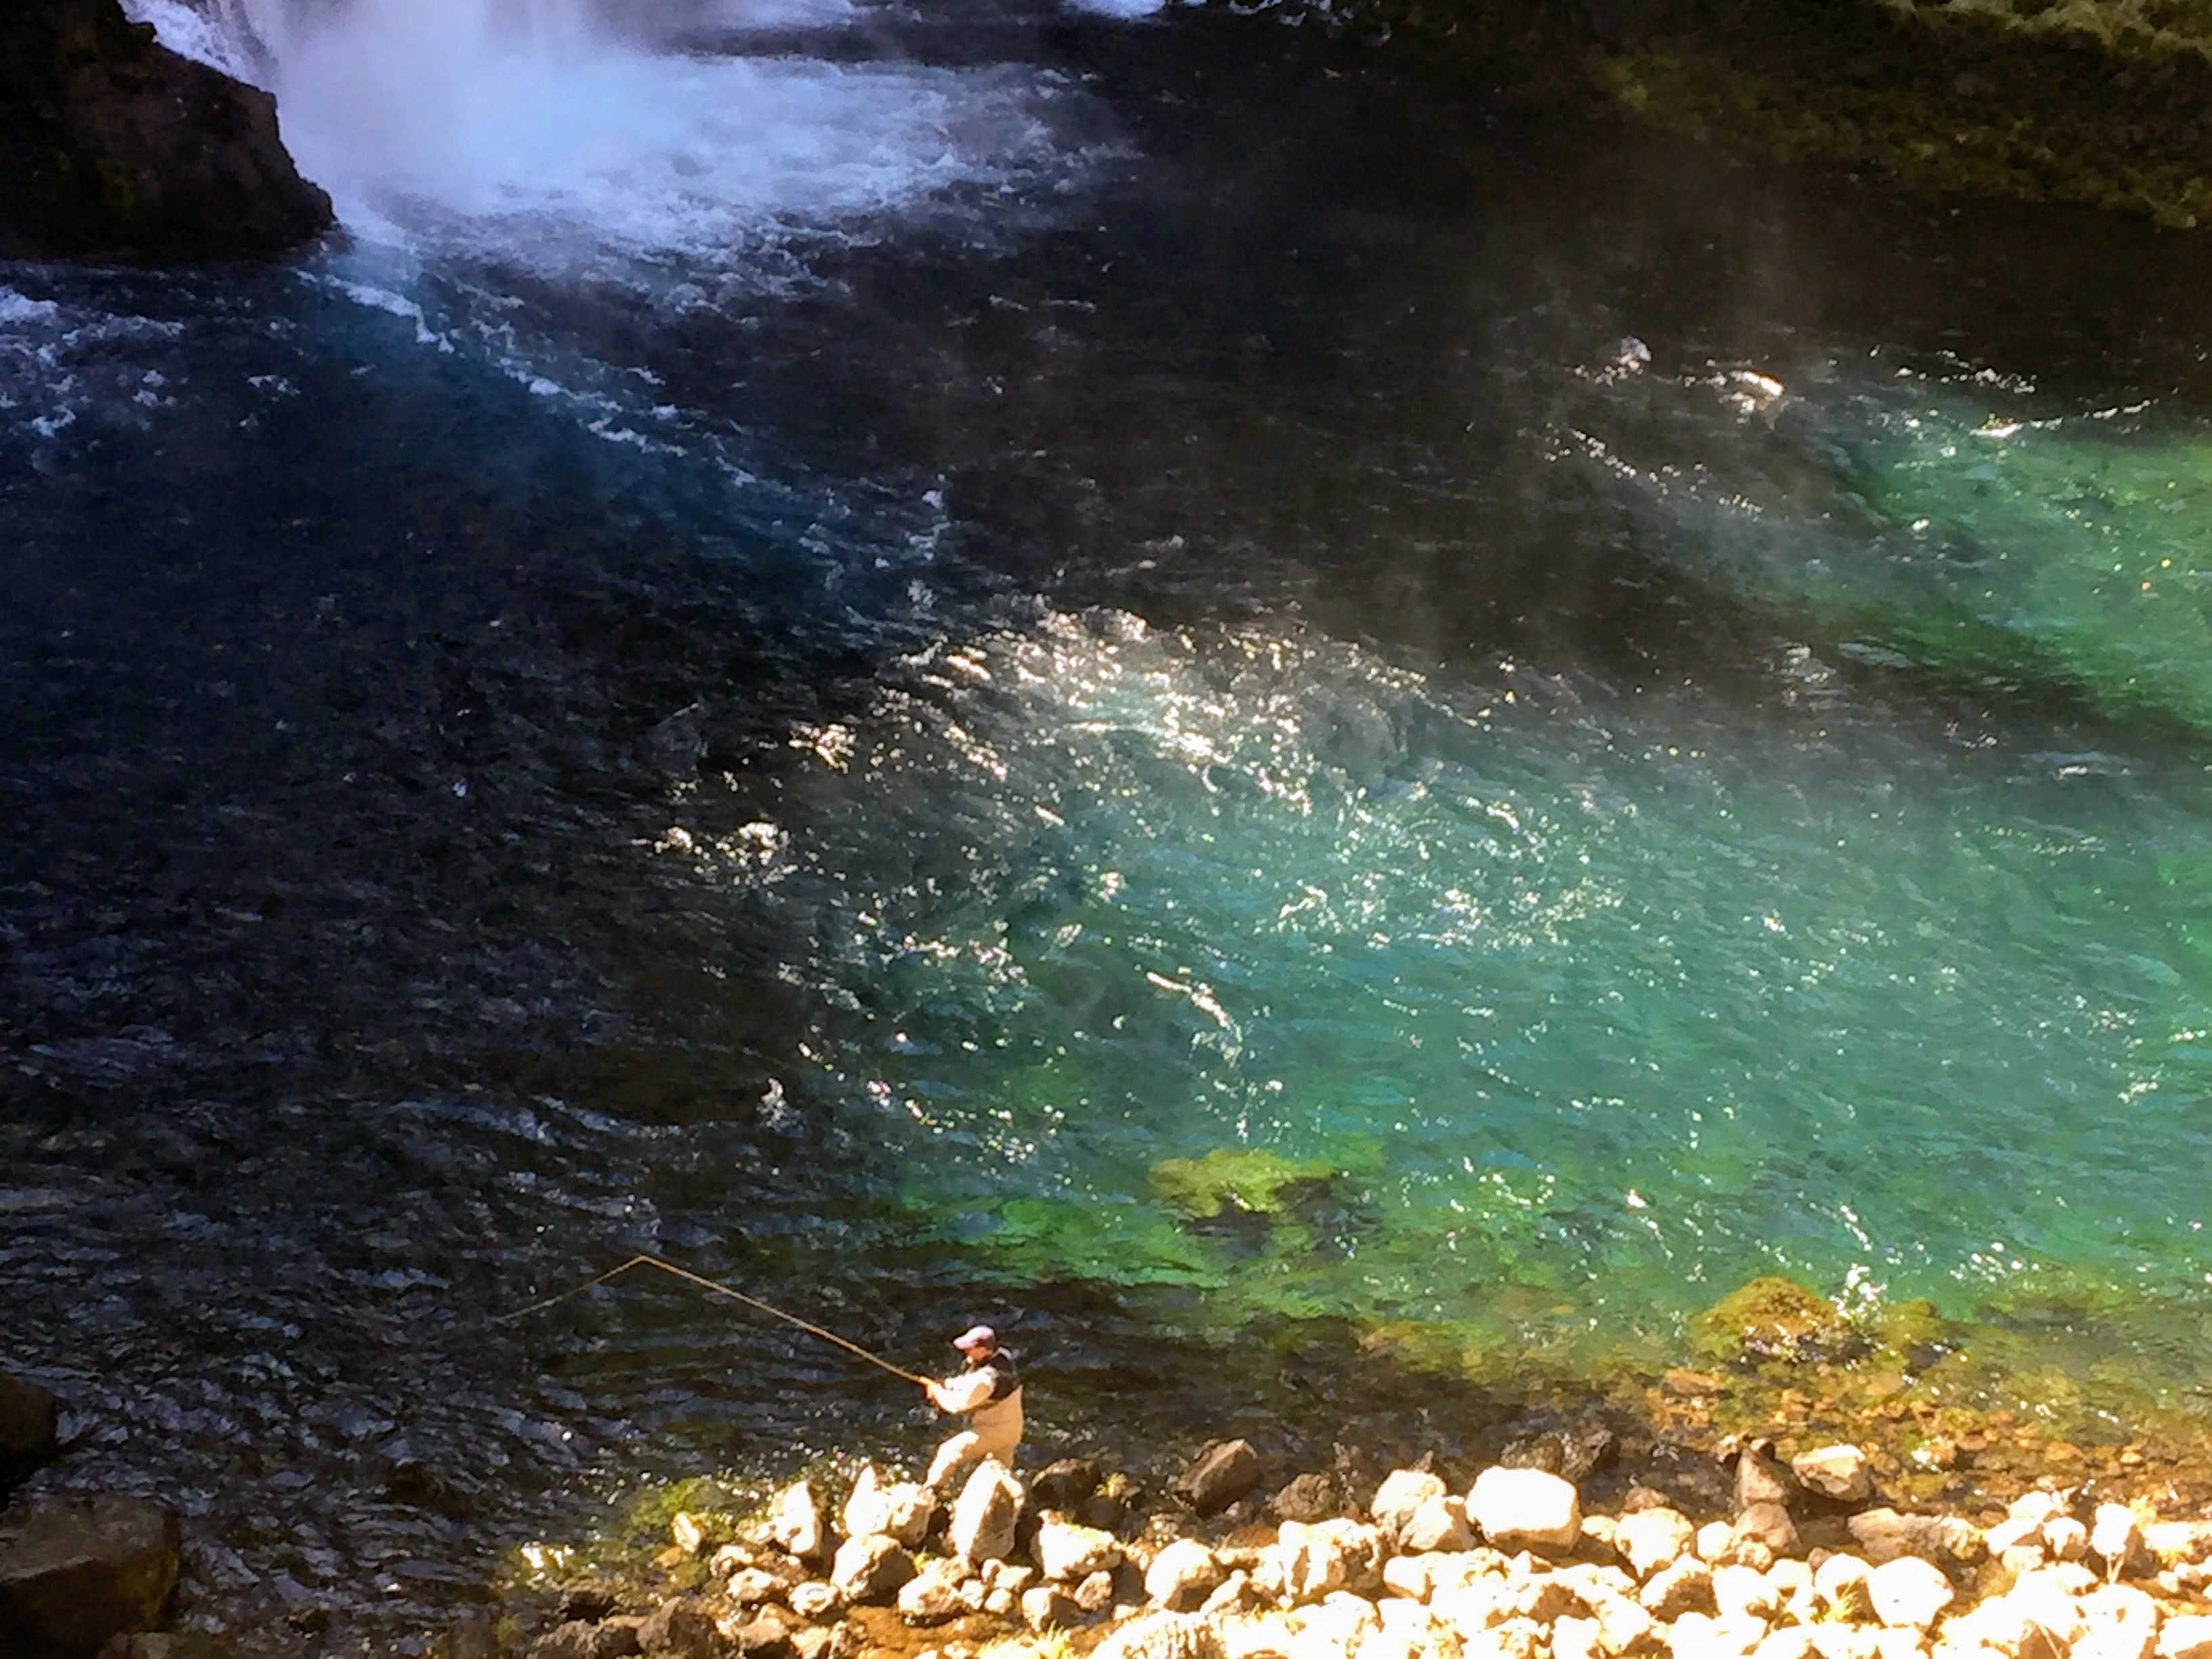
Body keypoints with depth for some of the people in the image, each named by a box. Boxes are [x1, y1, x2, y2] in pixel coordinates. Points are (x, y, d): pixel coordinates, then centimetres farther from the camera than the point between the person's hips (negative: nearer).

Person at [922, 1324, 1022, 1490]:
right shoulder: (1002, 1357, -3)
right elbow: (969, 1381, 11)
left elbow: (959, 1404, -21)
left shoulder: (986, 1377, -31)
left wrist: (938, 1392, -4)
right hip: (1010, 1430, 9)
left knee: (950, 1452, -4)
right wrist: (947, 1384, -2)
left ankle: (928, 1491, 5)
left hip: (994, 1431, -9)